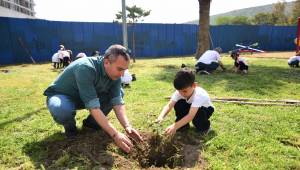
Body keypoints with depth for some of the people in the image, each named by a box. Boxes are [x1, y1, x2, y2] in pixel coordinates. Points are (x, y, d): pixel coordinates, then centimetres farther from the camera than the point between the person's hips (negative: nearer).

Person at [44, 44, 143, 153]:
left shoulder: (114, 74, -16)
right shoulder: (85, 68, -37)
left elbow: (117, 102, -17)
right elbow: (93, 107, -40)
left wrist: (127, 126, -31)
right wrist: (115, 134, -42)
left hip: (86, 97, 6)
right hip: (61, 96, -5)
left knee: (118, 93, -9)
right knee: (62, 111, -40)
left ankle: (91, 122, 6)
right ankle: (70, 125, -2)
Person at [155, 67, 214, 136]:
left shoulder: (198, 95, -41)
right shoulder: (179, 92, -25)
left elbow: (190, 116, -50)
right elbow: (169, 106, -33)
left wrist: (175, 126, -59)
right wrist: (161, 117, -52)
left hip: (206, 109, -4)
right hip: (191, 107, 4)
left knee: (198, 113, -37)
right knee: (178, 104, -24)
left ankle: (204, 127, -3)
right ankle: (184, 125, -1)